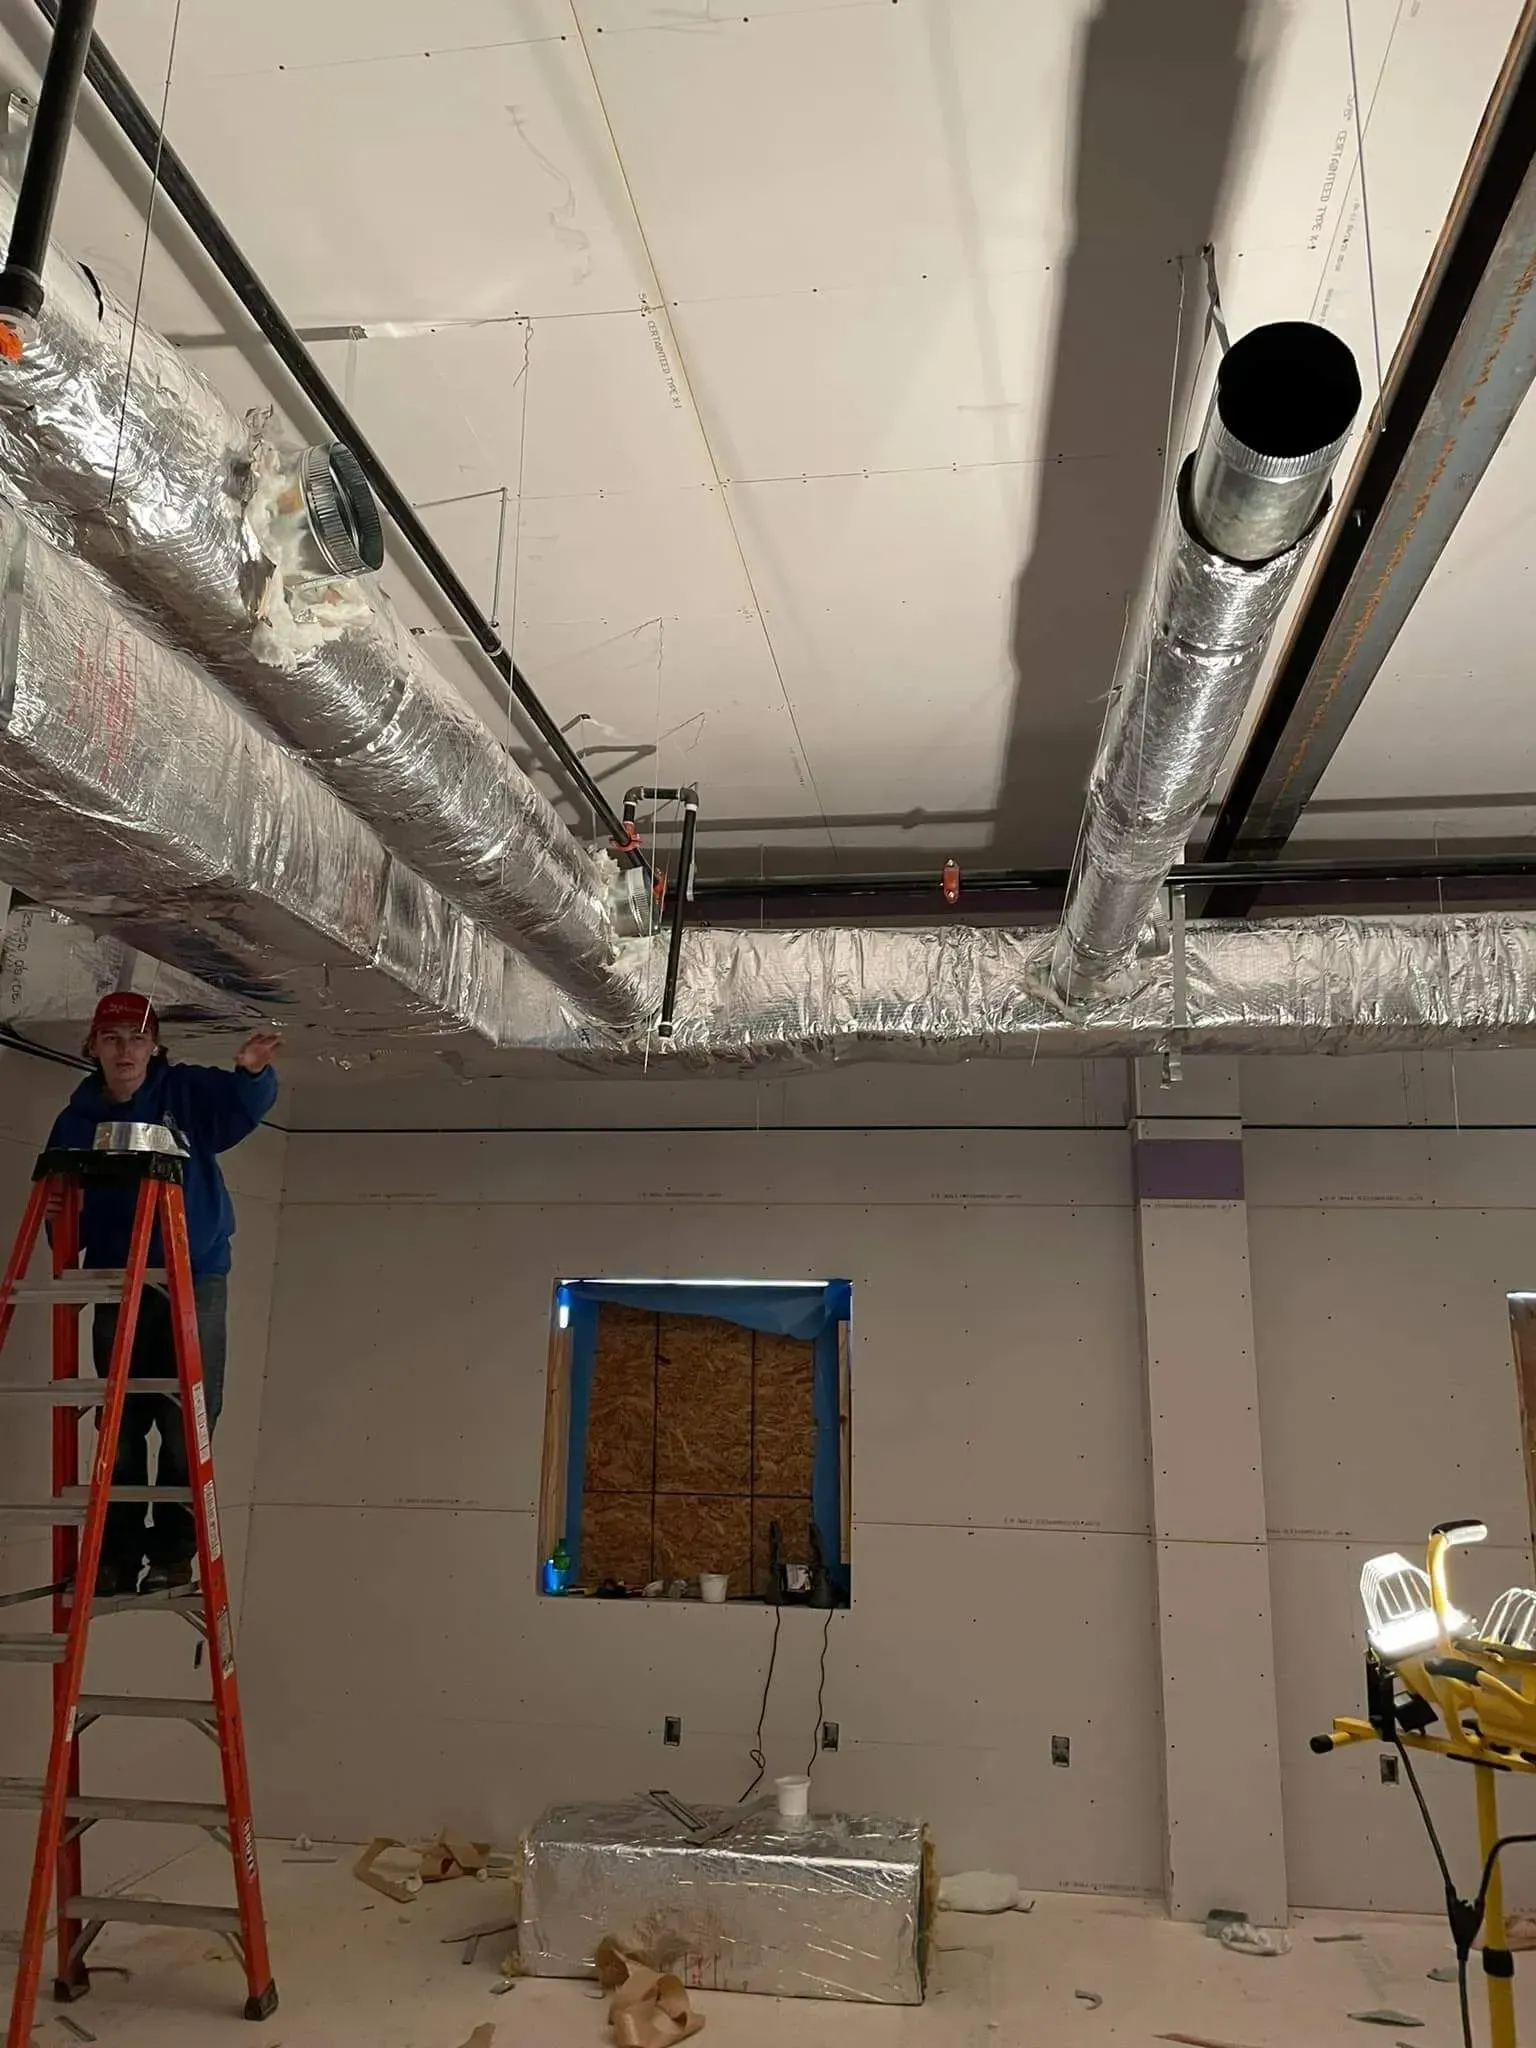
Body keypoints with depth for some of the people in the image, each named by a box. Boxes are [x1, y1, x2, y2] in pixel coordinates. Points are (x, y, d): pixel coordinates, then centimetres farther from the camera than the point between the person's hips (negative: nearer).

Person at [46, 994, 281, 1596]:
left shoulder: (190, 1092, -1)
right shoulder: (76, 1120, 6)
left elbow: (246, 1104, -16)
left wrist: (252, 1071, -38)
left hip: (194, 1279, -2)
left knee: (186, 1422, -3)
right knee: (120, 1427, 5)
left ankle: (173, 1552, 7)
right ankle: (117, 1556, 13)